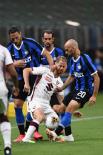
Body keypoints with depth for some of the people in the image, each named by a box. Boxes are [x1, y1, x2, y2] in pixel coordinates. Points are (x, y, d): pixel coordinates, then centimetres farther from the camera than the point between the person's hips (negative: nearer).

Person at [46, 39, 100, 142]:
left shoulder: (85, 59, -17)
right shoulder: (72, 60, 7)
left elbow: (96, 78, -16)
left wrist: (94, 96, -18)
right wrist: (62, 88, 15)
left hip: (86, 90, -9)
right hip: (77, 89, 9)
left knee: (70, 107, -26)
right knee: (61, 108, 6)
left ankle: (56, 133, -31)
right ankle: (68, 136, 13)